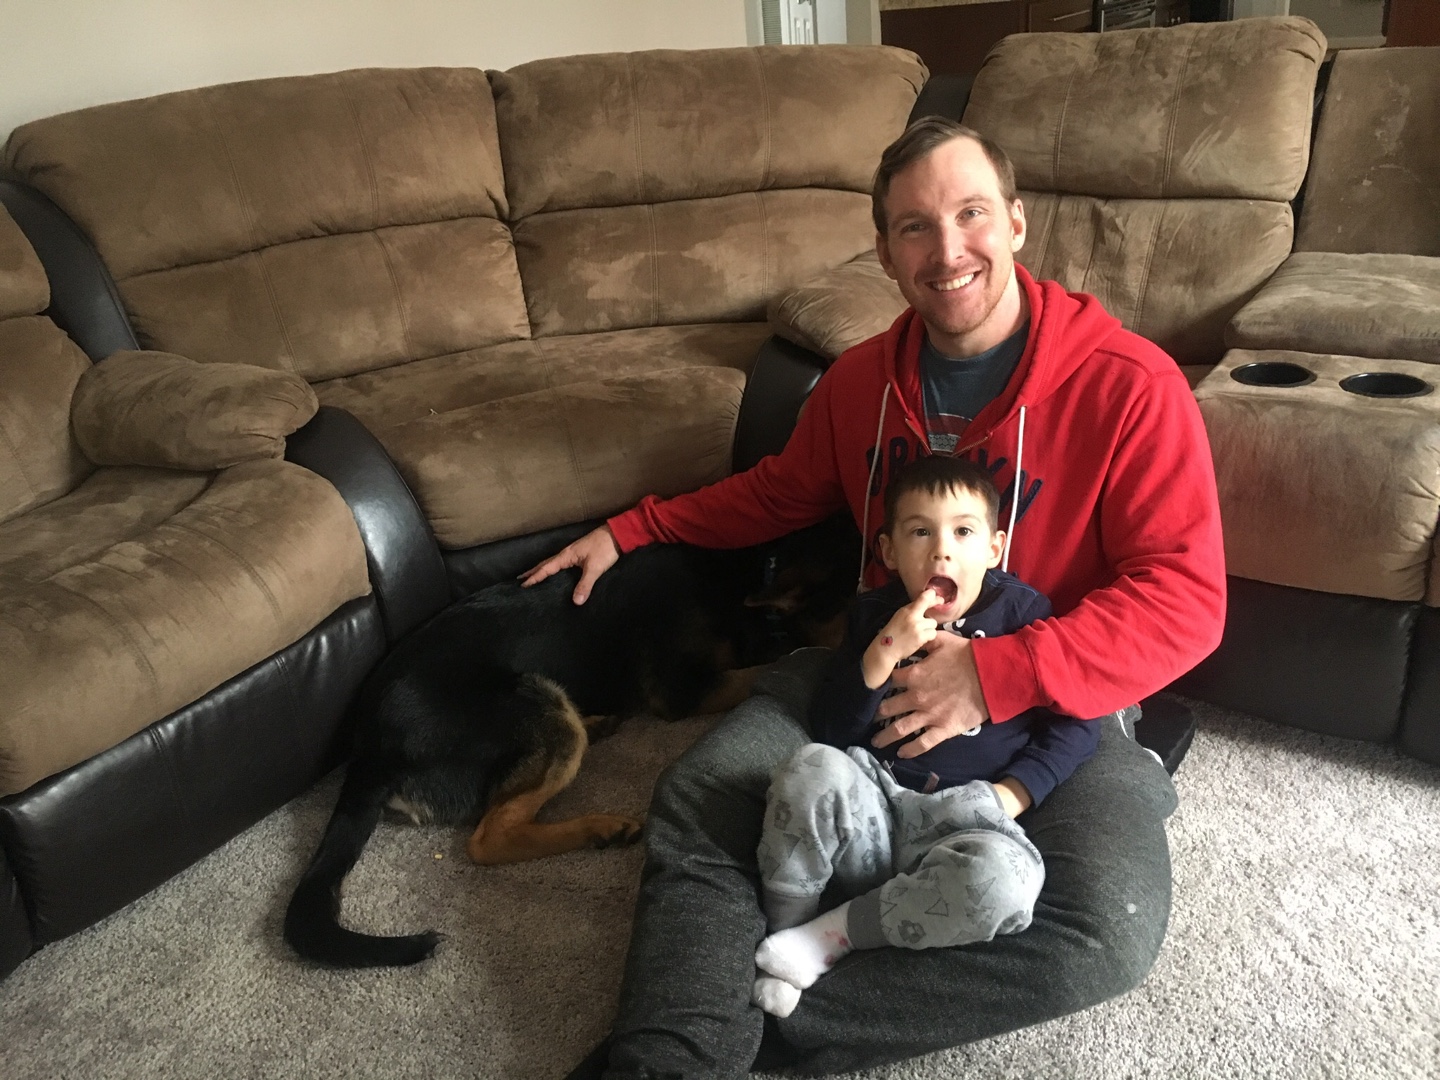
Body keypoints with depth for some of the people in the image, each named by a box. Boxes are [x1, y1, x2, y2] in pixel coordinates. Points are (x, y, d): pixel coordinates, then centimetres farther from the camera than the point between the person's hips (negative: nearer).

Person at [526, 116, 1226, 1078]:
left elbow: (1186, 600, -17)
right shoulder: (861, 379, 3)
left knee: (1108, 934, -29)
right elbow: (782, 492, 21)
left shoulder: (1129, 385, -14)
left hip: (1055, 700, -3)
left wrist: (997, 675, -28)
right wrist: (628, 532, 18)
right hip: (878, 667, 4)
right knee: (698, 801, -20)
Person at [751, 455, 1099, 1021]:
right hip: (870, 801, 1)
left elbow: (1077, 725, 4)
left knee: (1004, 880, -36)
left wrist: (1011, 794, -9)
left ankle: (830, 937, -17)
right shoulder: (875, 614, 9)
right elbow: (830, 730, 2)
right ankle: (779, 932, -14)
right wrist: (885, 651, -12)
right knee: (813, 767, -33)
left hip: (961, 815, -1)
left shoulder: (1023, 612, 3)